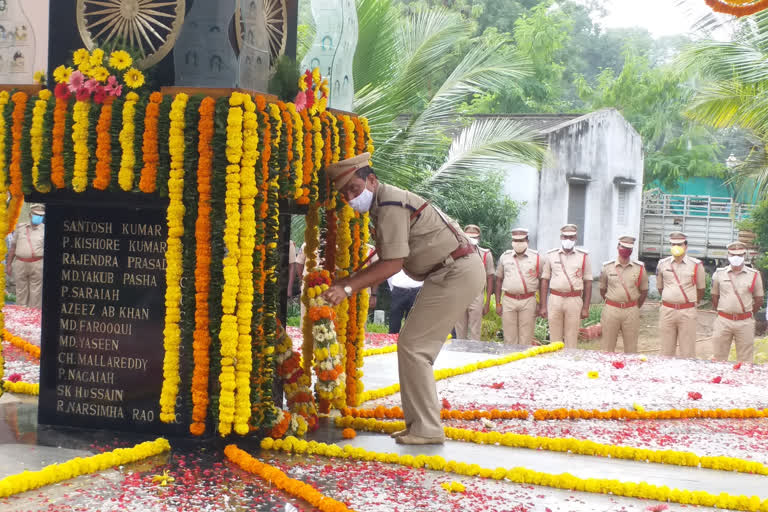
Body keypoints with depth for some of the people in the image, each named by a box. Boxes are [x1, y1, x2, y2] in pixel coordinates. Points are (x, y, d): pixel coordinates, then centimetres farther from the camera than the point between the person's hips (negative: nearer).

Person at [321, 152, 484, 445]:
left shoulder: (390, 206, -18)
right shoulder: (384, 203, 14)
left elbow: (392, 264, -22)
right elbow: (387, 258, 17)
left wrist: (348, 288, -23)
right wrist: (347, 282, 15)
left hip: (456, 272, -11)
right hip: (457, 270, 11)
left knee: (413, 345, -10)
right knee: (416, 345, 13)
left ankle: (427, 429, -8)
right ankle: (417, 421, 18)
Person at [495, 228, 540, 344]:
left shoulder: (536, 257, 4)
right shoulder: (505, 257, 8)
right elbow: (498, 280, 12)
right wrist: (497, 303, 6)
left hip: (528, 301, -1)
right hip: (508, 301, 1)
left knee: (526, 340, 0)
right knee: (509, 339, 2)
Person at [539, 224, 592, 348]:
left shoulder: (584, 257, 6)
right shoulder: (551, 255, 8)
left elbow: (588, 283, 6)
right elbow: (544, 281, 8)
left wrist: (586, 308, 0)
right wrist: (543, 306, 1)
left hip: (574, 301, -1)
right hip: (554, 299, 1)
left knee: (571, 340, 0)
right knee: (555, 338, 3)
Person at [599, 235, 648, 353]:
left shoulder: (639, 268, 3)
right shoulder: (607, 267, 2)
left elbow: (644, 291, 10)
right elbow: (602, 289, 11)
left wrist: (636, 308, 8)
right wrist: (611, 304, 10)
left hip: (631, 312, 0)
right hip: (611, 310, 0)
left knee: (631, 348, 4)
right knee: (607, 347, 2)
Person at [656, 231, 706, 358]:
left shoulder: (696, 265, 0)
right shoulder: (663, 264, 6)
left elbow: (700, 289, 10)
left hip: (687, 313, -2)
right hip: (667, 311, 2)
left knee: (687, 352, -1)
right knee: (666, 351, 7)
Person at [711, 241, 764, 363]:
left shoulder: (754, 275, 2)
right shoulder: (719, 274, 4)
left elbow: (759, 299, 8)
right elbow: (714, 297, 13)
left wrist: (749, 315, 10)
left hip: (745, 323, -1)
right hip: (723, 321, 1)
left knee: (745, 361, 4)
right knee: (719, 359, 6)